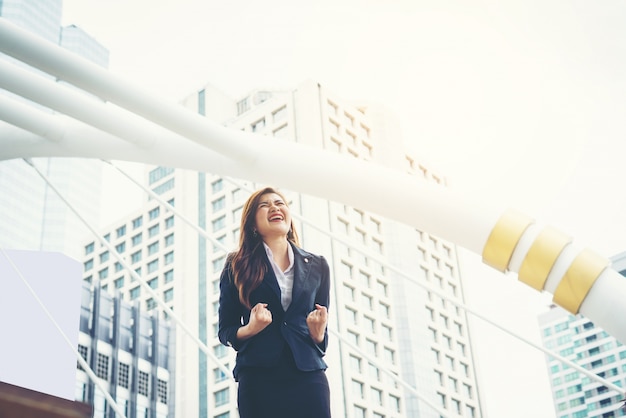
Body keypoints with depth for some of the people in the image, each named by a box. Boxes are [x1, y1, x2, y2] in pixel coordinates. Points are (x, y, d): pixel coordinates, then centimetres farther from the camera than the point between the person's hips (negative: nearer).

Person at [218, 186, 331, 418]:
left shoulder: (317, 266, 13)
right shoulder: (238, 266, 7)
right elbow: (225, 330, 7)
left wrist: (318, 335, -5)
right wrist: (250, 329, -13)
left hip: (308, 376, 2)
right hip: (258, 377, -2)